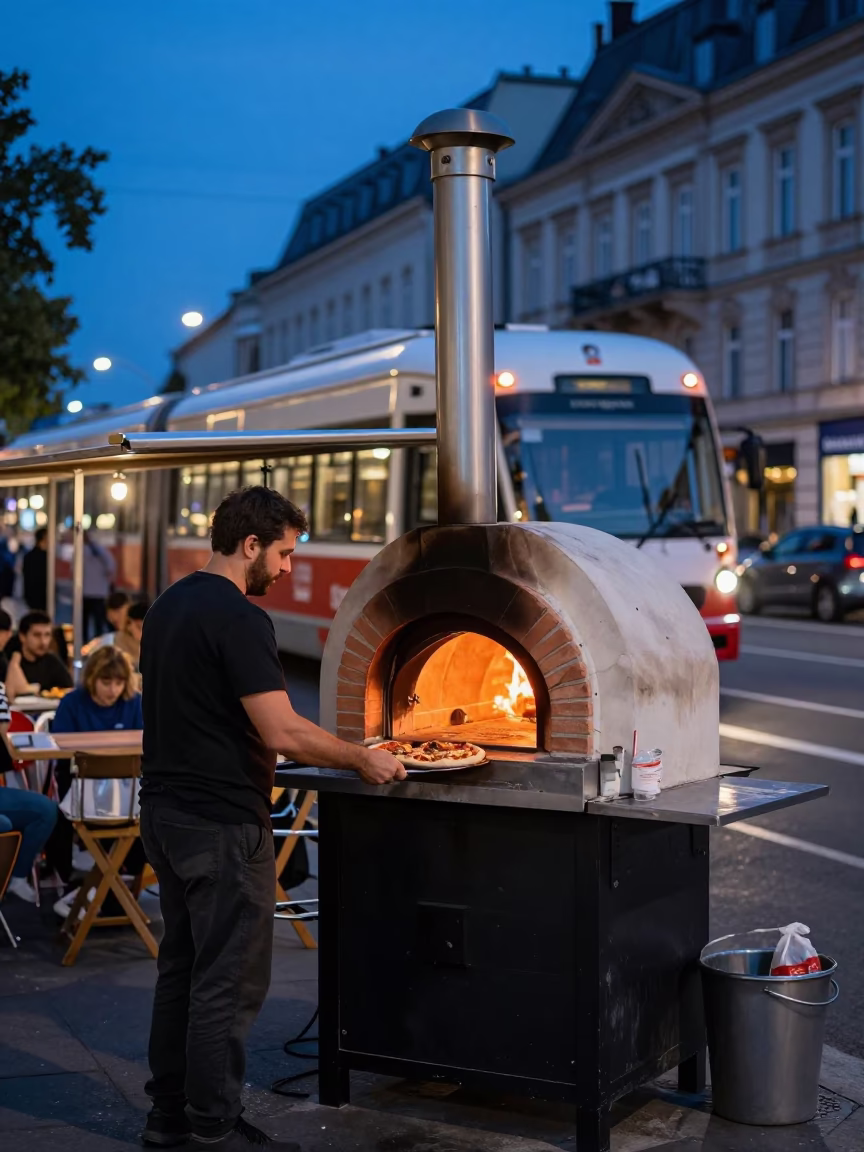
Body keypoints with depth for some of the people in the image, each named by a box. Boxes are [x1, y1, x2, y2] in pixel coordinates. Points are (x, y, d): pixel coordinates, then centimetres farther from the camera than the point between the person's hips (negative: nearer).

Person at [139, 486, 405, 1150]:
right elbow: (284, 733, -23)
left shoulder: (169, 607, 12)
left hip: (165, 813, 10)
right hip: (222, 823, -10)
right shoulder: (238, 618, -18)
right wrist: (364, 760, -11)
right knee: (228, 983, 0)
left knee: (181, 966, 17)